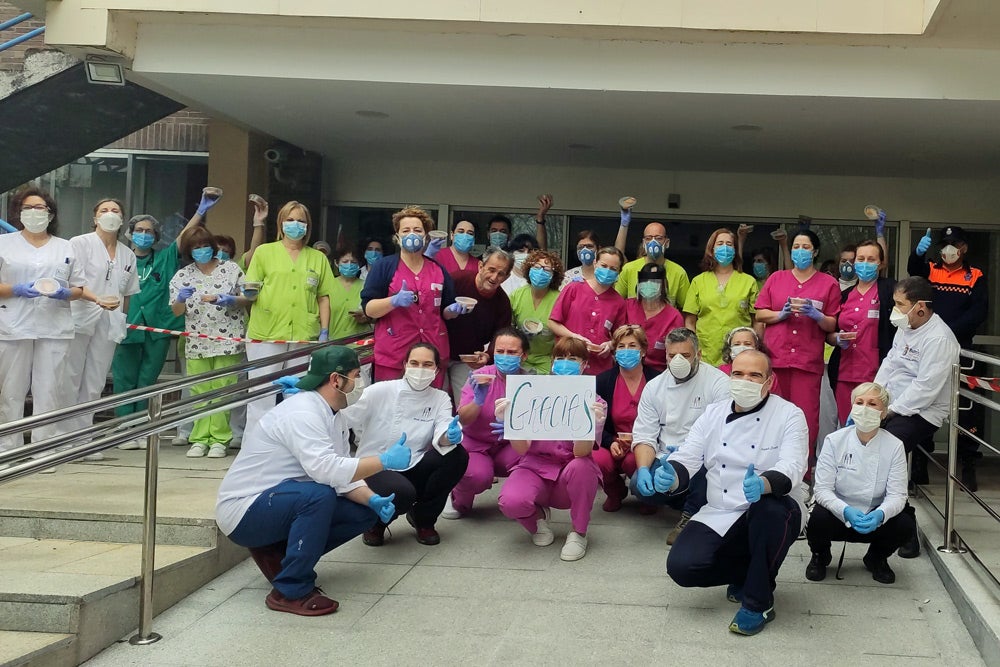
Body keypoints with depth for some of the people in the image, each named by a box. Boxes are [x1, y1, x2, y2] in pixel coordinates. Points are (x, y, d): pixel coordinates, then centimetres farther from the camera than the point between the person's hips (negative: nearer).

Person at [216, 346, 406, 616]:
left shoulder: (333, 416, 7)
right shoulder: (302, 413, -23)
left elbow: (343, 475, 5)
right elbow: (326, 469, -35)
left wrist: (373, 500, -13)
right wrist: (384, 461, -29)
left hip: (279, 501, 10)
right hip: (243, 511, -9)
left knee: (365, 512, 0)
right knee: (319, 496, -35)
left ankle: (278, 553, 9)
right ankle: (291, 591, -22)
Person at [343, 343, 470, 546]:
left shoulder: (440, 399, 3)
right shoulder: (380, 391, -7)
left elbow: (441, 435, -15)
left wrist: (449, 437, -40)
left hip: (413, 468, 4)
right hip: (375, 468, -4)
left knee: (457, 456, -21)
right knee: (403, 493, -37)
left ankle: (423, 518, 3)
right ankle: (377, 521, 3)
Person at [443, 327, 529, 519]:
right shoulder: (481, 377, -12)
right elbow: (463, 419, -18)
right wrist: (478, 400, -40)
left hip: (508, 446, 2)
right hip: (475, 445, -2)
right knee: (479, 475, -34)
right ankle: (459, 501, 3)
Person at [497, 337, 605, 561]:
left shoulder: (593, 402, -5)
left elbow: (581, 452, -21)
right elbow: (521, 449, -11)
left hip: (572, 475, 0)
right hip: (536, 467, 0)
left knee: (581, 465, -35)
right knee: (511, 502, -31)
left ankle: (578, 533, -9)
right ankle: (537, 516, 8)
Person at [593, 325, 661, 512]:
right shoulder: (603, 381, 5)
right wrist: (611, 442, -13)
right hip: (614, 446, 2)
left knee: (633, 461, -36)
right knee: (597, 460, -30)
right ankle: (615, 492, 7)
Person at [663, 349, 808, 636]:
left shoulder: (790, 415, -6)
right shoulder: (713, 414, 7)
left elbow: (790, 469, -21)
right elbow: (688, 457, -1)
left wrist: (762, 484, -45)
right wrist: (669, 476, -26)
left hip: (772, 513, -3)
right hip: (720, 517, 3)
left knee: (771, 509, -40)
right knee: (681, 566, -21)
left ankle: (758, 602, -17)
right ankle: (746, 574, 13)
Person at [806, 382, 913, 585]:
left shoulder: (894, 446, -7)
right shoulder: (834, 441, -10)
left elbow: (897, 494, -12)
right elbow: (822, 489, -15)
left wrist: (880, 514, -34)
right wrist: (846, 511, -34)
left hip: (874, 519, 2)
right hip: (838, 514, -1)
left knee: (905, 524, -26)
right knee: (819, 518, -34)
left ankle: (877, 558, 10)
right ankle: (820, 557, 5)